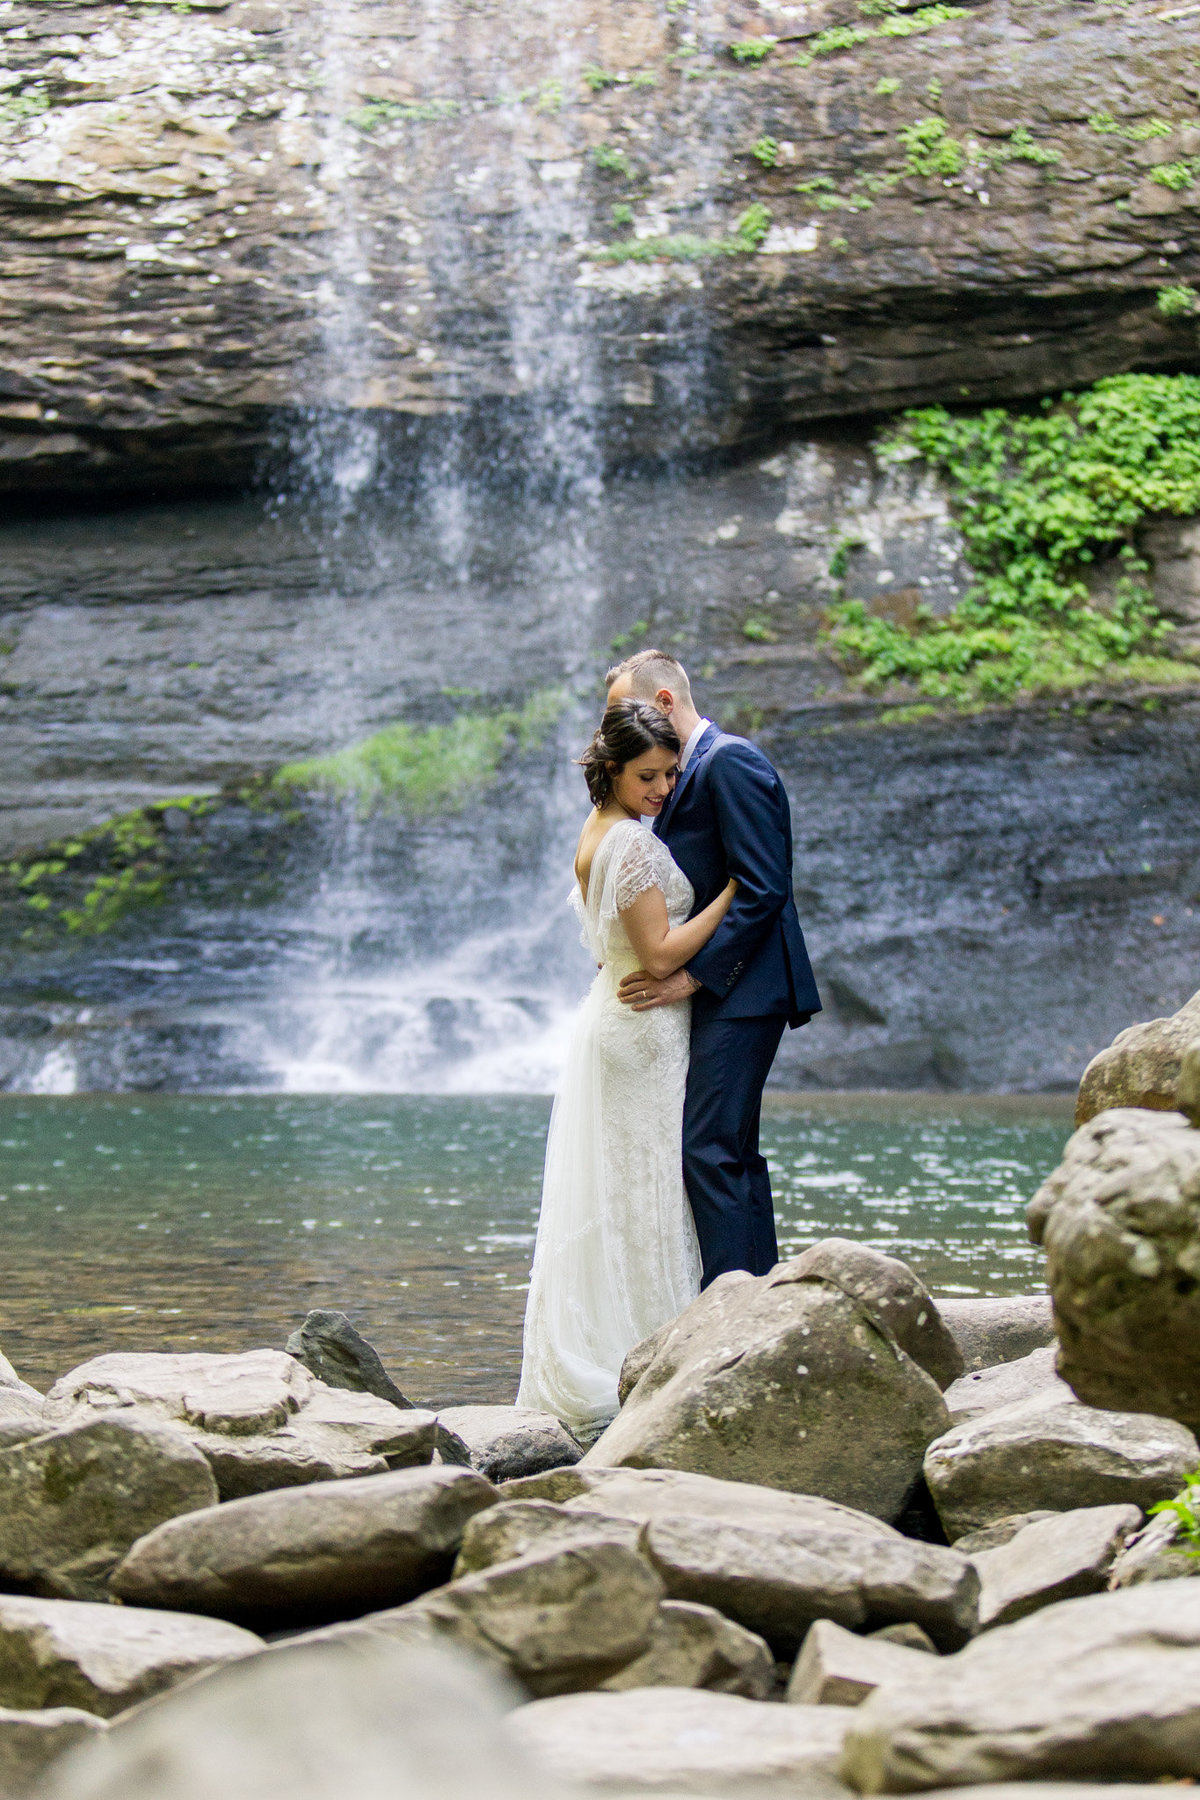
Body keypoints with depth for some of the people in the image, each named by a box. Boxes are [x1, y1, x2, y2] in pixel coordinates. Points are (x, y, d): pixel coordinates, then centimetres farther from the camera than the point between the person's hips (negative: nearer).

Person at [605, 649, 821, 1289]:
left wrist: (691, 976, -18)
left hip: (737, 992, -10)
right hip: (717, 993, 10)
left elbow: (762, 890, -18)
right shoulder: (685, 774, 19)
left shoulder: (730, 762, -11)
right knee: (731, 1153, 11)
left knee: (708, 1148, -14)